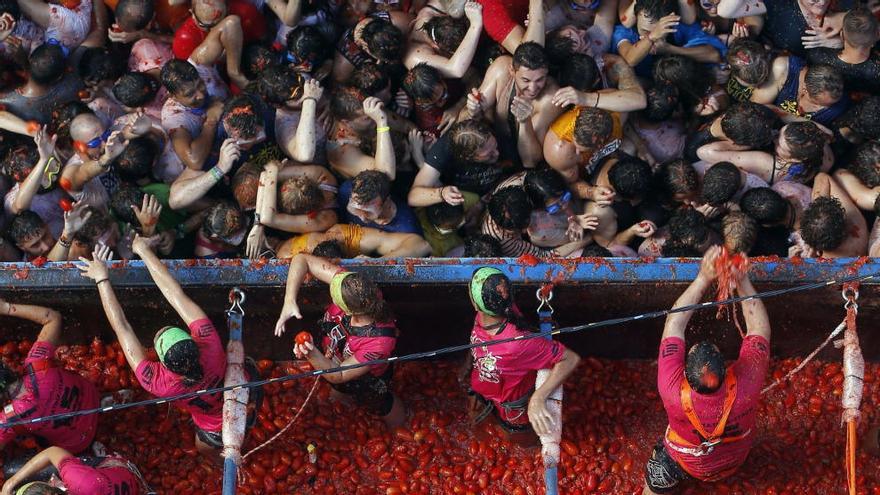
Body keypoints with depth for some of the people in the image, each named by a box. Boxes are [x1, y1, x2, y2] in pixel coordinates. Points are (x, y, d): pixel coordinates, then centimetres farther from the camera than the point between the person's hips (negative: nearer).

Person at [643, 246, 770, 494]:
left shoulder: (673, 392, -44)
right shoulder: (745, 386, -43)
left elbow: (673, 323, -32)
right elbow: (759, 326, -25)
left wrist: (703, 279, -33)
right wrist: (743, 281, -28)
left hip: (685, 464, -2)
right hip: (734, 462, 3)